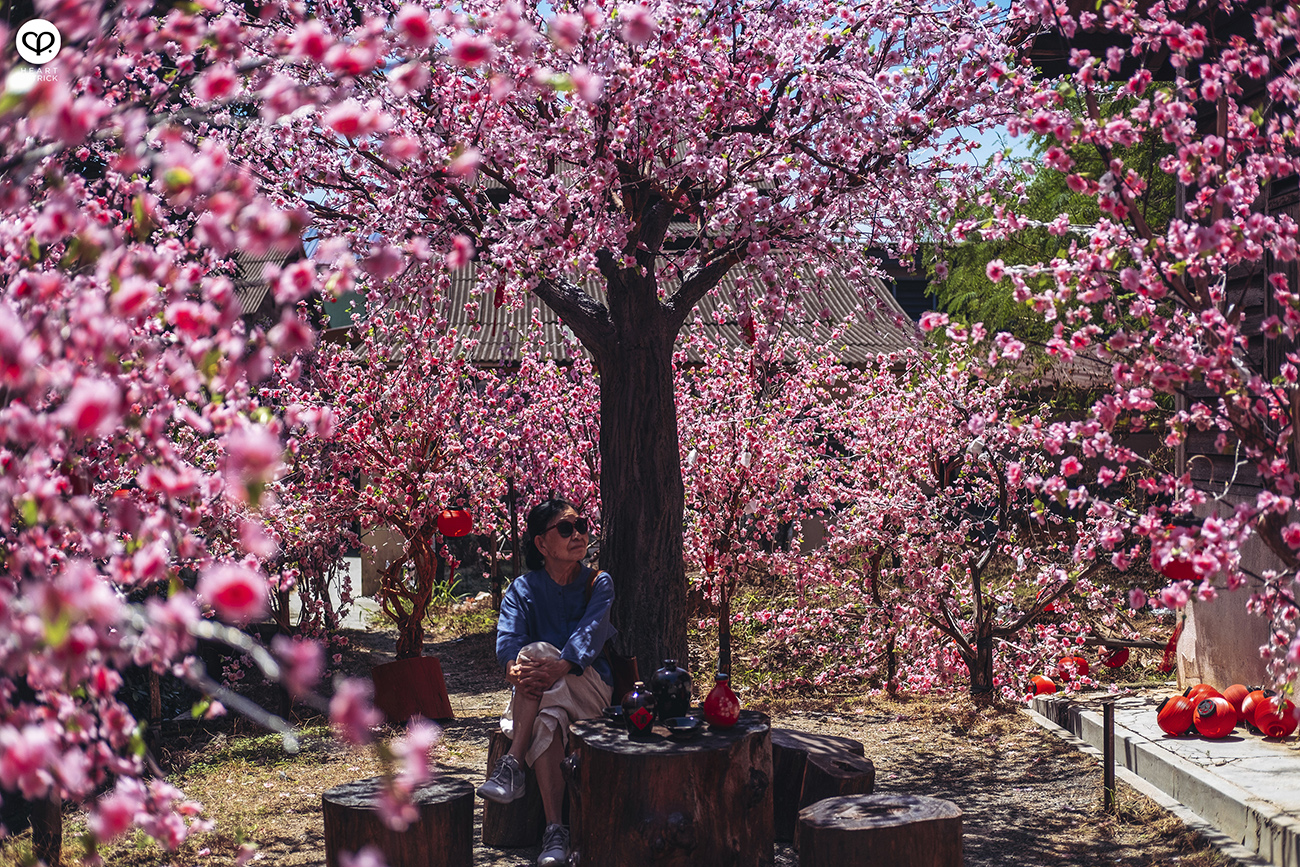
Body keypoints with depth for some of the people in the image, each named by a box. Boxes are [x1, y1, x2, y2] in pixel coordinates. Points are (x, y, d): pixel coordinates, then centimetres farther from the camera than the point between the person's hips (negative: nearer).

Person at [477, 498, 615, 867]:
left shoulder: (599, 584, 0)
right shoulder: (523, 589, 4)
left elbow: (590, 633, -19)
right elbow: (508, 638, -14)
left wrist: (559, 666, -41)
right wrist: (515, 670, -40)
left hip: (592, 689, -1)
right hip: (540, 698, 1)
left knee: (537, 651, -31)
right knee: (545, 721, -36)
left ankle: (511, 766, -32)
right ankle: (555, 832, -39)